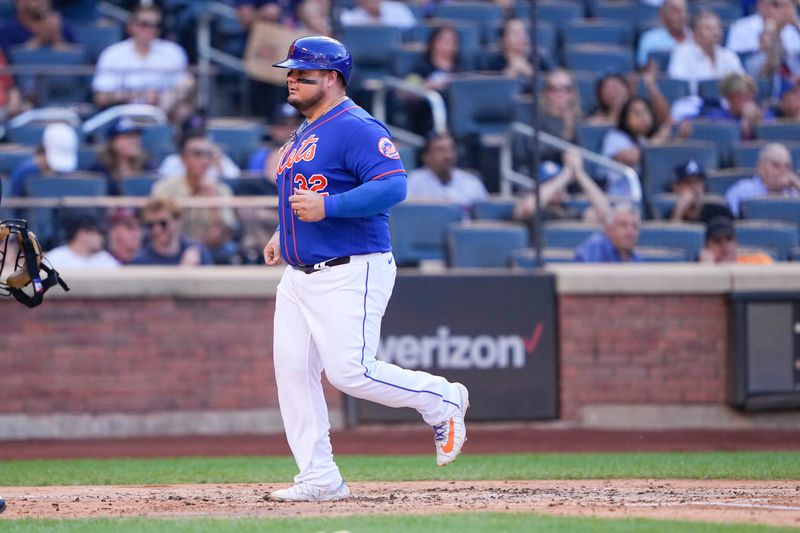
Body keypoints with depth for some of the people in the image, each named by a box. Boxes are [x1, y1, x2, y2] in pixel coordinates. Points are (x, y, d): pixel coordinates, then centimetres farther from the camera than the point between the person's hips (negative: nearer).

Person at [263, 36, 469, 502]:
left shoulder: (356, 127, -12)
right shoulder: (304, 136, 19)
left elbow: (393, 186, -23)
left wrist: (327, 206, -27)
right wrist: (282, 235, 16)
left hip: (350, 272, -9)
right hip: (299, 276, 9)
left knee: (350, 373, -14)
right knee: (293, 371, 0)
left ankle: (442, 400, 10)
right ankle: (320, 479, 4)